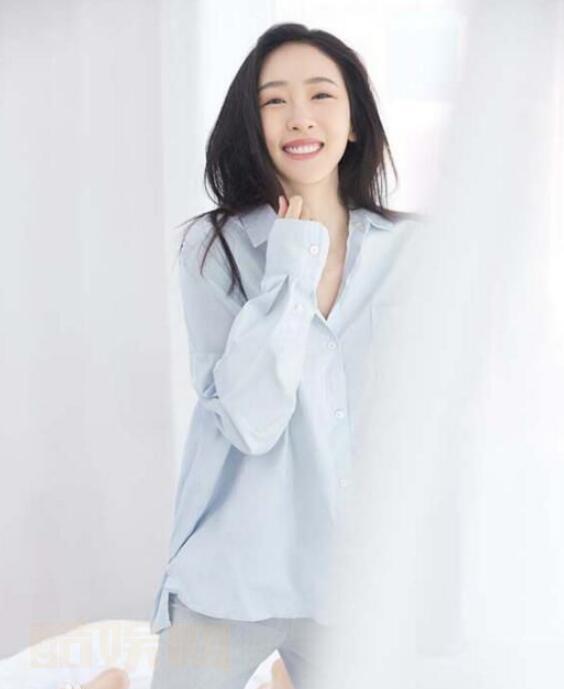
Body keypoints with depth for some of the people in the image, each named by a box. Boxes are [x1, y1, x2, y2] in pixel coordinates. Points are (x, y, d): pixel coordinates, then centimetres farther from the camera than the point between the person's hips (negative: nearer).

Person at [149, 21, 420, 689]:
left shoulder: (407, 249, -2)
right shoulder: (213, 246, -8)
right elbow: (249, 421, -17)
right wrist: (292, 270, -18)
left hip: (359, 563, 2)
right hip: (234, 566, -2)